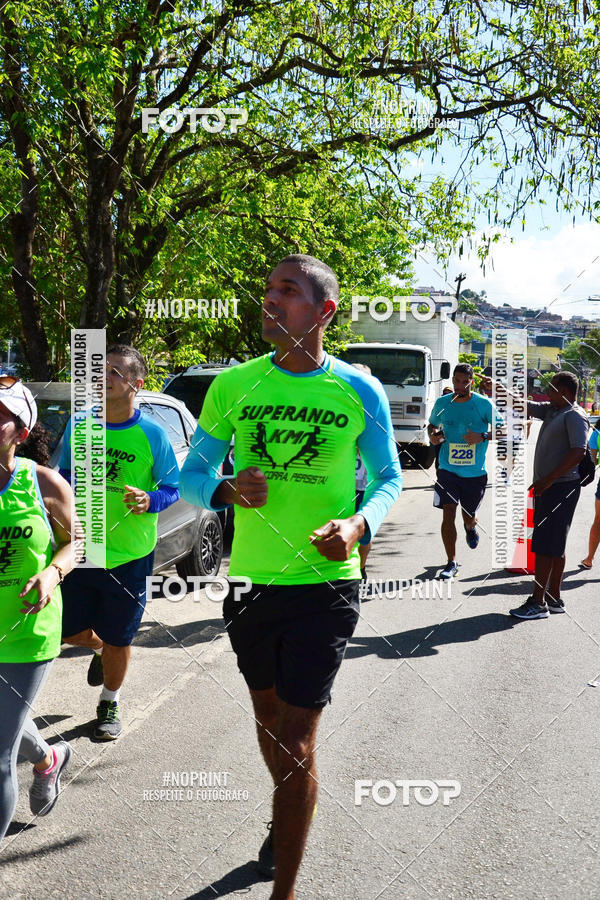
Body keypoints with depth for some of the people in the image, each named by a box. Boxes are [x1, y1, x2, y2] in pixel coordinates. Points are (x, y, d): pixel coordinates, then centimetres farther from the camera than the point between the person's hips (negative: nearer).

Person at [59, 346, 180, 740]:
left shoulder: (151, 434, -8)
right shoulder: (78, 426, 1)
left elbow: (173, 488, -4)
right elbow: (65, 476, 14)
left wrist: (149, 500, -23)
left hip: (129, 556, -3)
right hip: (81, 549, 3)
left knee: (118, 640, 8)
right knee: (70, 631, 9)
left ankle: (110, 702, 34)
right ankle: (99, 649, 45)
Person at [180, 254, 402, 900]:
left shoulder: (359, 391, -5)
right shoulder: (233, 385, -1)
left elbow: (388, 477, 6)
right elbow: (192, 473, 5)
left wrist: (359, 522, -15)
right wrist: (226, 490, -18)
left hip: (325, 583, -3)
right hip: (251, 580, 4)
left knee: (296, 743, -3)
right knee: (267, 716, 23)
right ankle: (287, 814, 53)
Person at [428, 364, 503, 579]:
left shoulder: (484, 404, -6)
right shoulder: (442, 403, 2)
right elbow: (432, 424, 20)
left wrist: (483, 437, -19)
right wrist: (433, 434, -3)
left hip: (475, 472, -1)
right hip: (448, 470, 1)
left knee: (469, 516, 12)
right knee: (448, 514, -8)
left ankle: (470, 527, 52)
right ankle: (451, 563, 4)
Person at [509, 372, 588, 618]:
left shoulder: (575, 415, -13)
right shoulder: (551, 411, 14)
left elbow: (578, 452, -22)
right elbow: (523, 406, 23)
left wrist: (547, 480, -23)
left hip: (561, 487, -9)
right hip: (547, 488, 9)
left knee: (544, 546, -9)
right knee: (554, 547, 13)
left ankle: (538, 602, -6)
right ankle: (554, 598, 21)